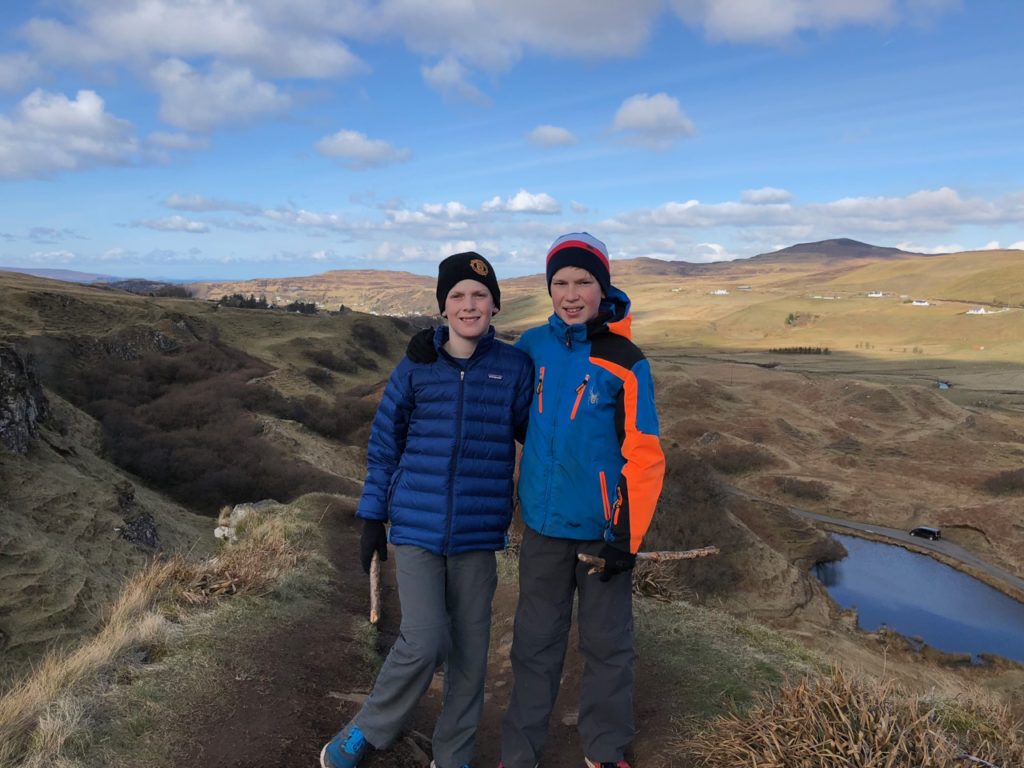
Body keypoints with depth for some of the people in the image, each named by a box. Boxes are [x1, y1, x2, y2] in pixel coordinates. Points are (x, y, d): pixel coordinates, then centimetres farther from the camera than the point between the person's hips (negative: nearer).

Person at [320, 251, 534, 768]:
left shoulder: (514, 367, -2)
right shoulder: (416, 368, 0)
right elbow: (384, 444, 6)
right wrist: (372, 518, 6)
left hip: (478, 533, 1)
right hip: (417, 527, -1)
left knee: (469, 651, 10)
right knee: (423, 644, -8)